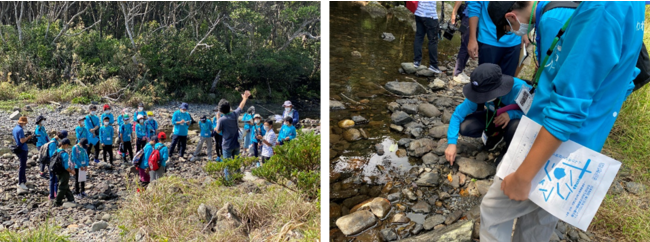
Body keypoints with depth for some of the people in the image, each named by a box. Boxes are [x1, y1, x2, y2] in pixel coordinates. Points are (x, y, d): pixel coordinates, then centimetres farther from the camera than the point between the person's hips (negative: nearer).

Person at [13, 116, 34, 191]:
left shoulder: (14, 129, 10)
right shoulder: (20, 130, -19)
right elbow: (22, 141, -23)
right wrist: (28, 137, -9)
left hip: (18, 150, 10)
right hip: (22, 150, -10)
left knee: (23, 165, 20)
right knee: (22, 166, -6)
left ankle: (24, 180, 29)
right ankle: (20, 183, -4)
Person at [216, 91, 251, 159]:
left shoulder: (221, 120, -19)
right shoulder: (234, 115, -6)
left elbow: (218, 131, -3)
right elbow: (241, 106, 12)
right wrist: (245, 98, 28)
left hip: (227, 146, -5)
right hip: (236, 144, 5)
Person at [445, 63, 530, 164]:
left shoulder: (519, 89, -38)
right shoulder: (480, 92, -26)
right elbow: (458, 114, -19)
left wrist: (511, 114, -42)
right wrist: (451, 142, -28)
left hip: (518, 118, -3)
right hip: (495, 116, 3)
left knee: (514, 127, -39)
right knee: (464, 127, -20)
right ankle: (496, 133, 9)